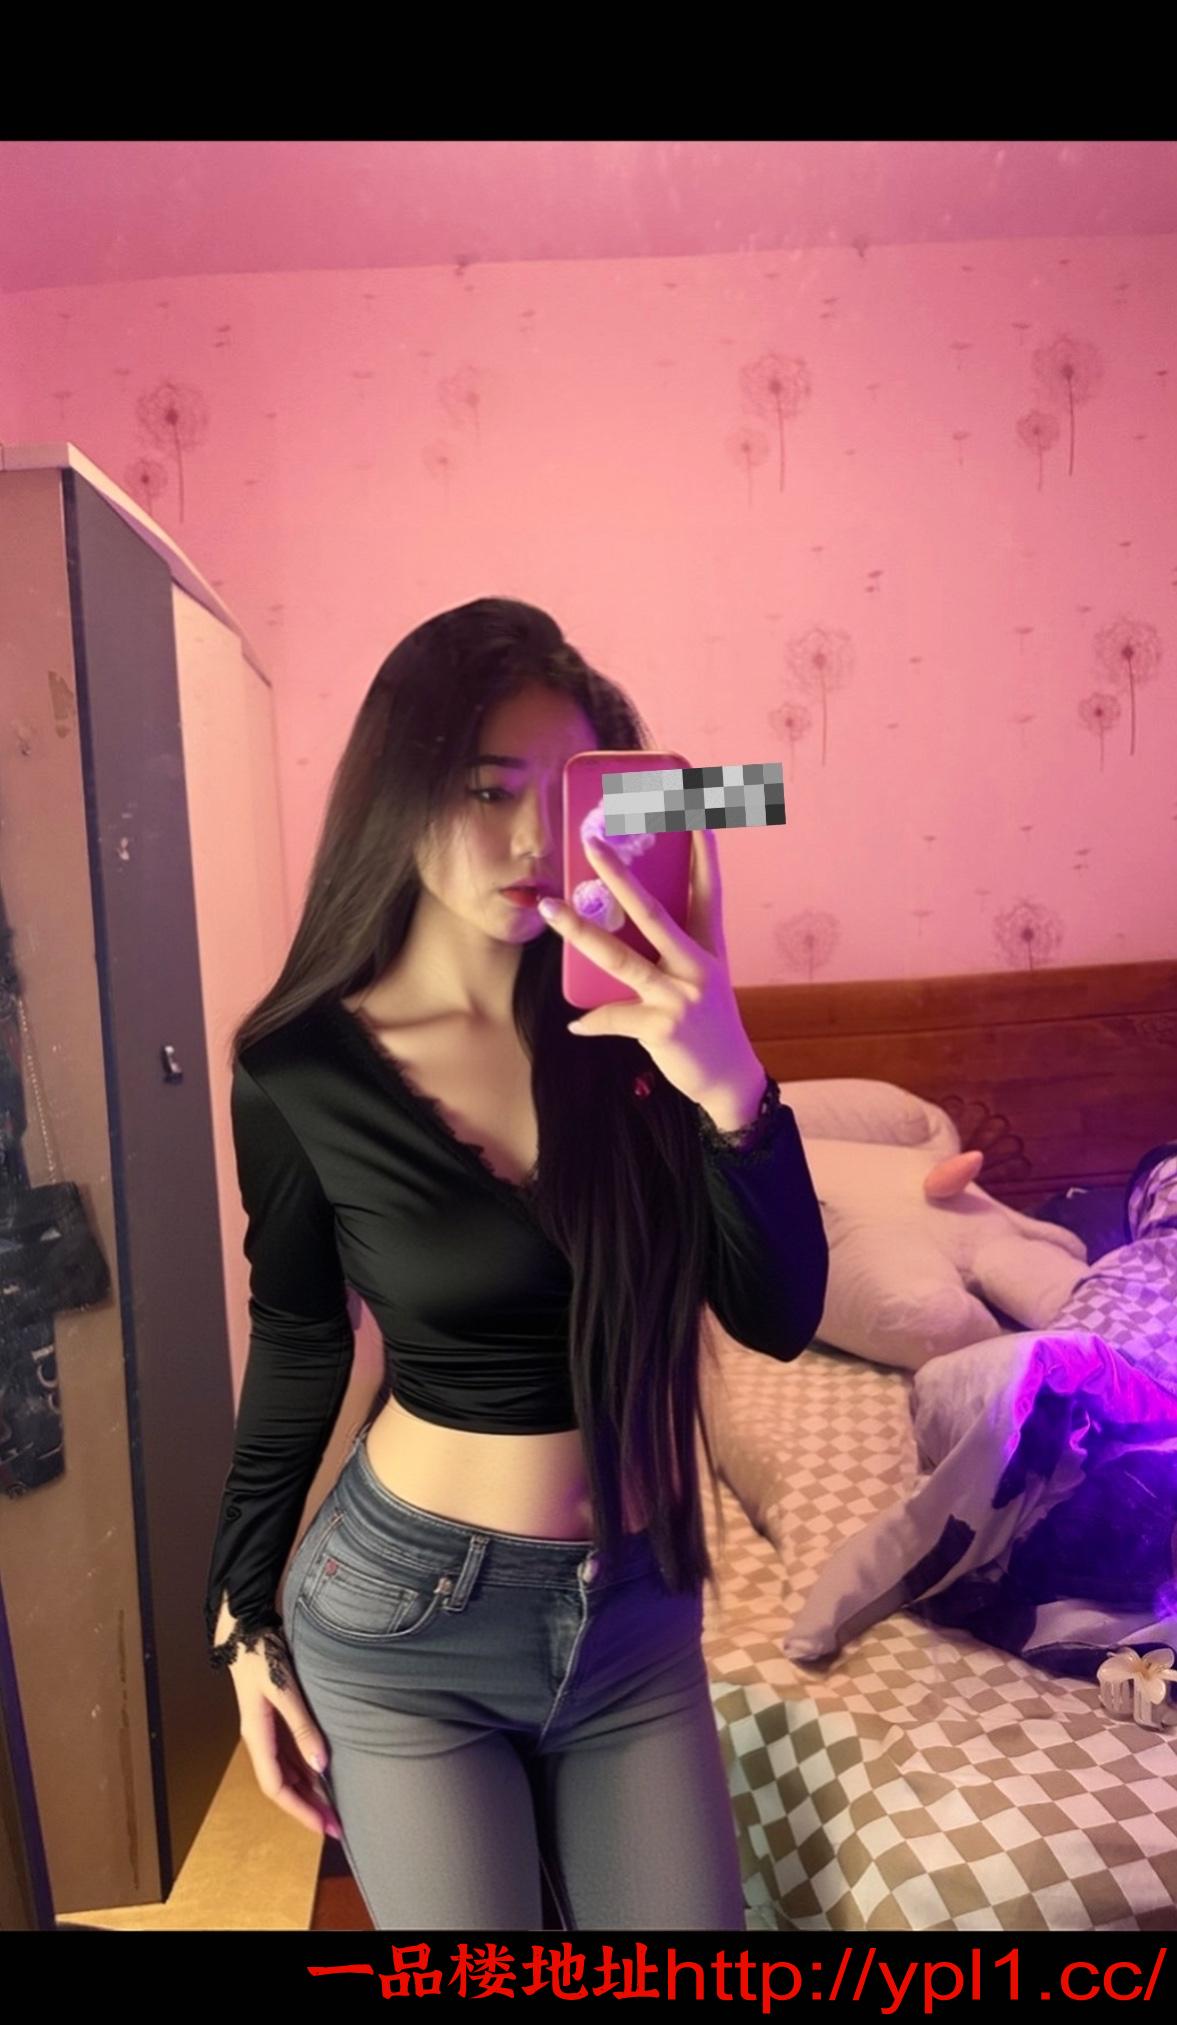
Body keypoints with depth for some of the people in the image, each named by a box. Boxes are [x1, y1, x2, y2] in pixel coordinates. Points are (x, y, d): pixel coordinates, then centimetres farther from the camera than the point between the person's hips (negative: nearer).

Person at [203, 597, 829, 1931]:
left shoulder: (625, 1019, -10)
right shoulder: (302, 1068, -13)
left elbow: (779, 1318, -14)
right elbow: (297, 1349, 0)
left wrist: (729, 1085, -31)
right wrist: (244, 1616, 7)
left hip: (640, 1605, 2)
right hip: (409, 1614, -2)